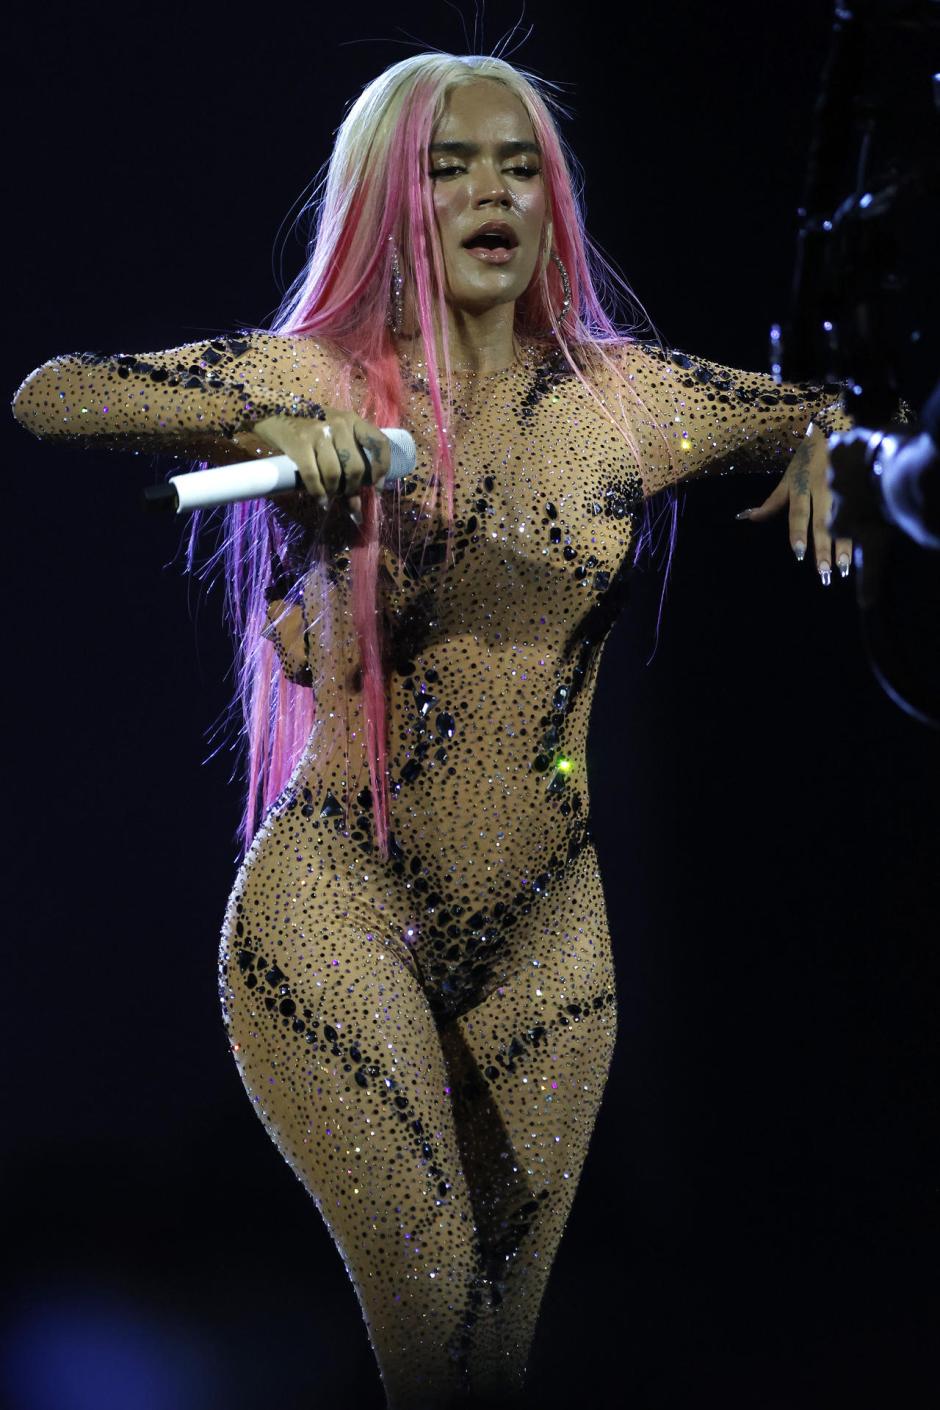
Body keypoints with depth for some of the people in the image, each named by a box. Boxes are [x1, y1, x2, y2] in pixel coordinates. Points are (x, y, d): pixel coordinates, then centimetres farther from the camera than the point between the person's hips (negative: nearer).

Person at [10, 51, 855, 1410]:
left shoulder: (629, 396, 5)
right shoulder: (312, 380, -4)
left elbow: (833, 411, 22)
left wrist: (824, 454, -2)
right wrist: (263, 422, -29)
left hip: (550, 936, 4)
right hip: (341, 918, -4)